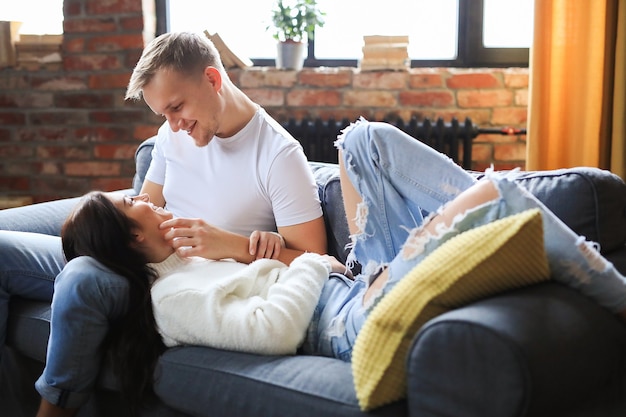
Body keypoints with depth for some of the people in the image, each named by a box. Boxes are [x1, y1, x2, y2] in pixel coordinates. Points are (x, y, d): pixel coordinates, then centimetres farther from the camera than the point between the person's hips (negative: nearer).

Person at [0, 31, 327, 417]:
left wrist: (236, 246, -28)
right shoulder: (174, 134, 5)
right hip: (144, 264, 7)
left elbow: (312, 263, -15)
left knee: (83, 279, -34)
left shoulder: (278, 155, -15)